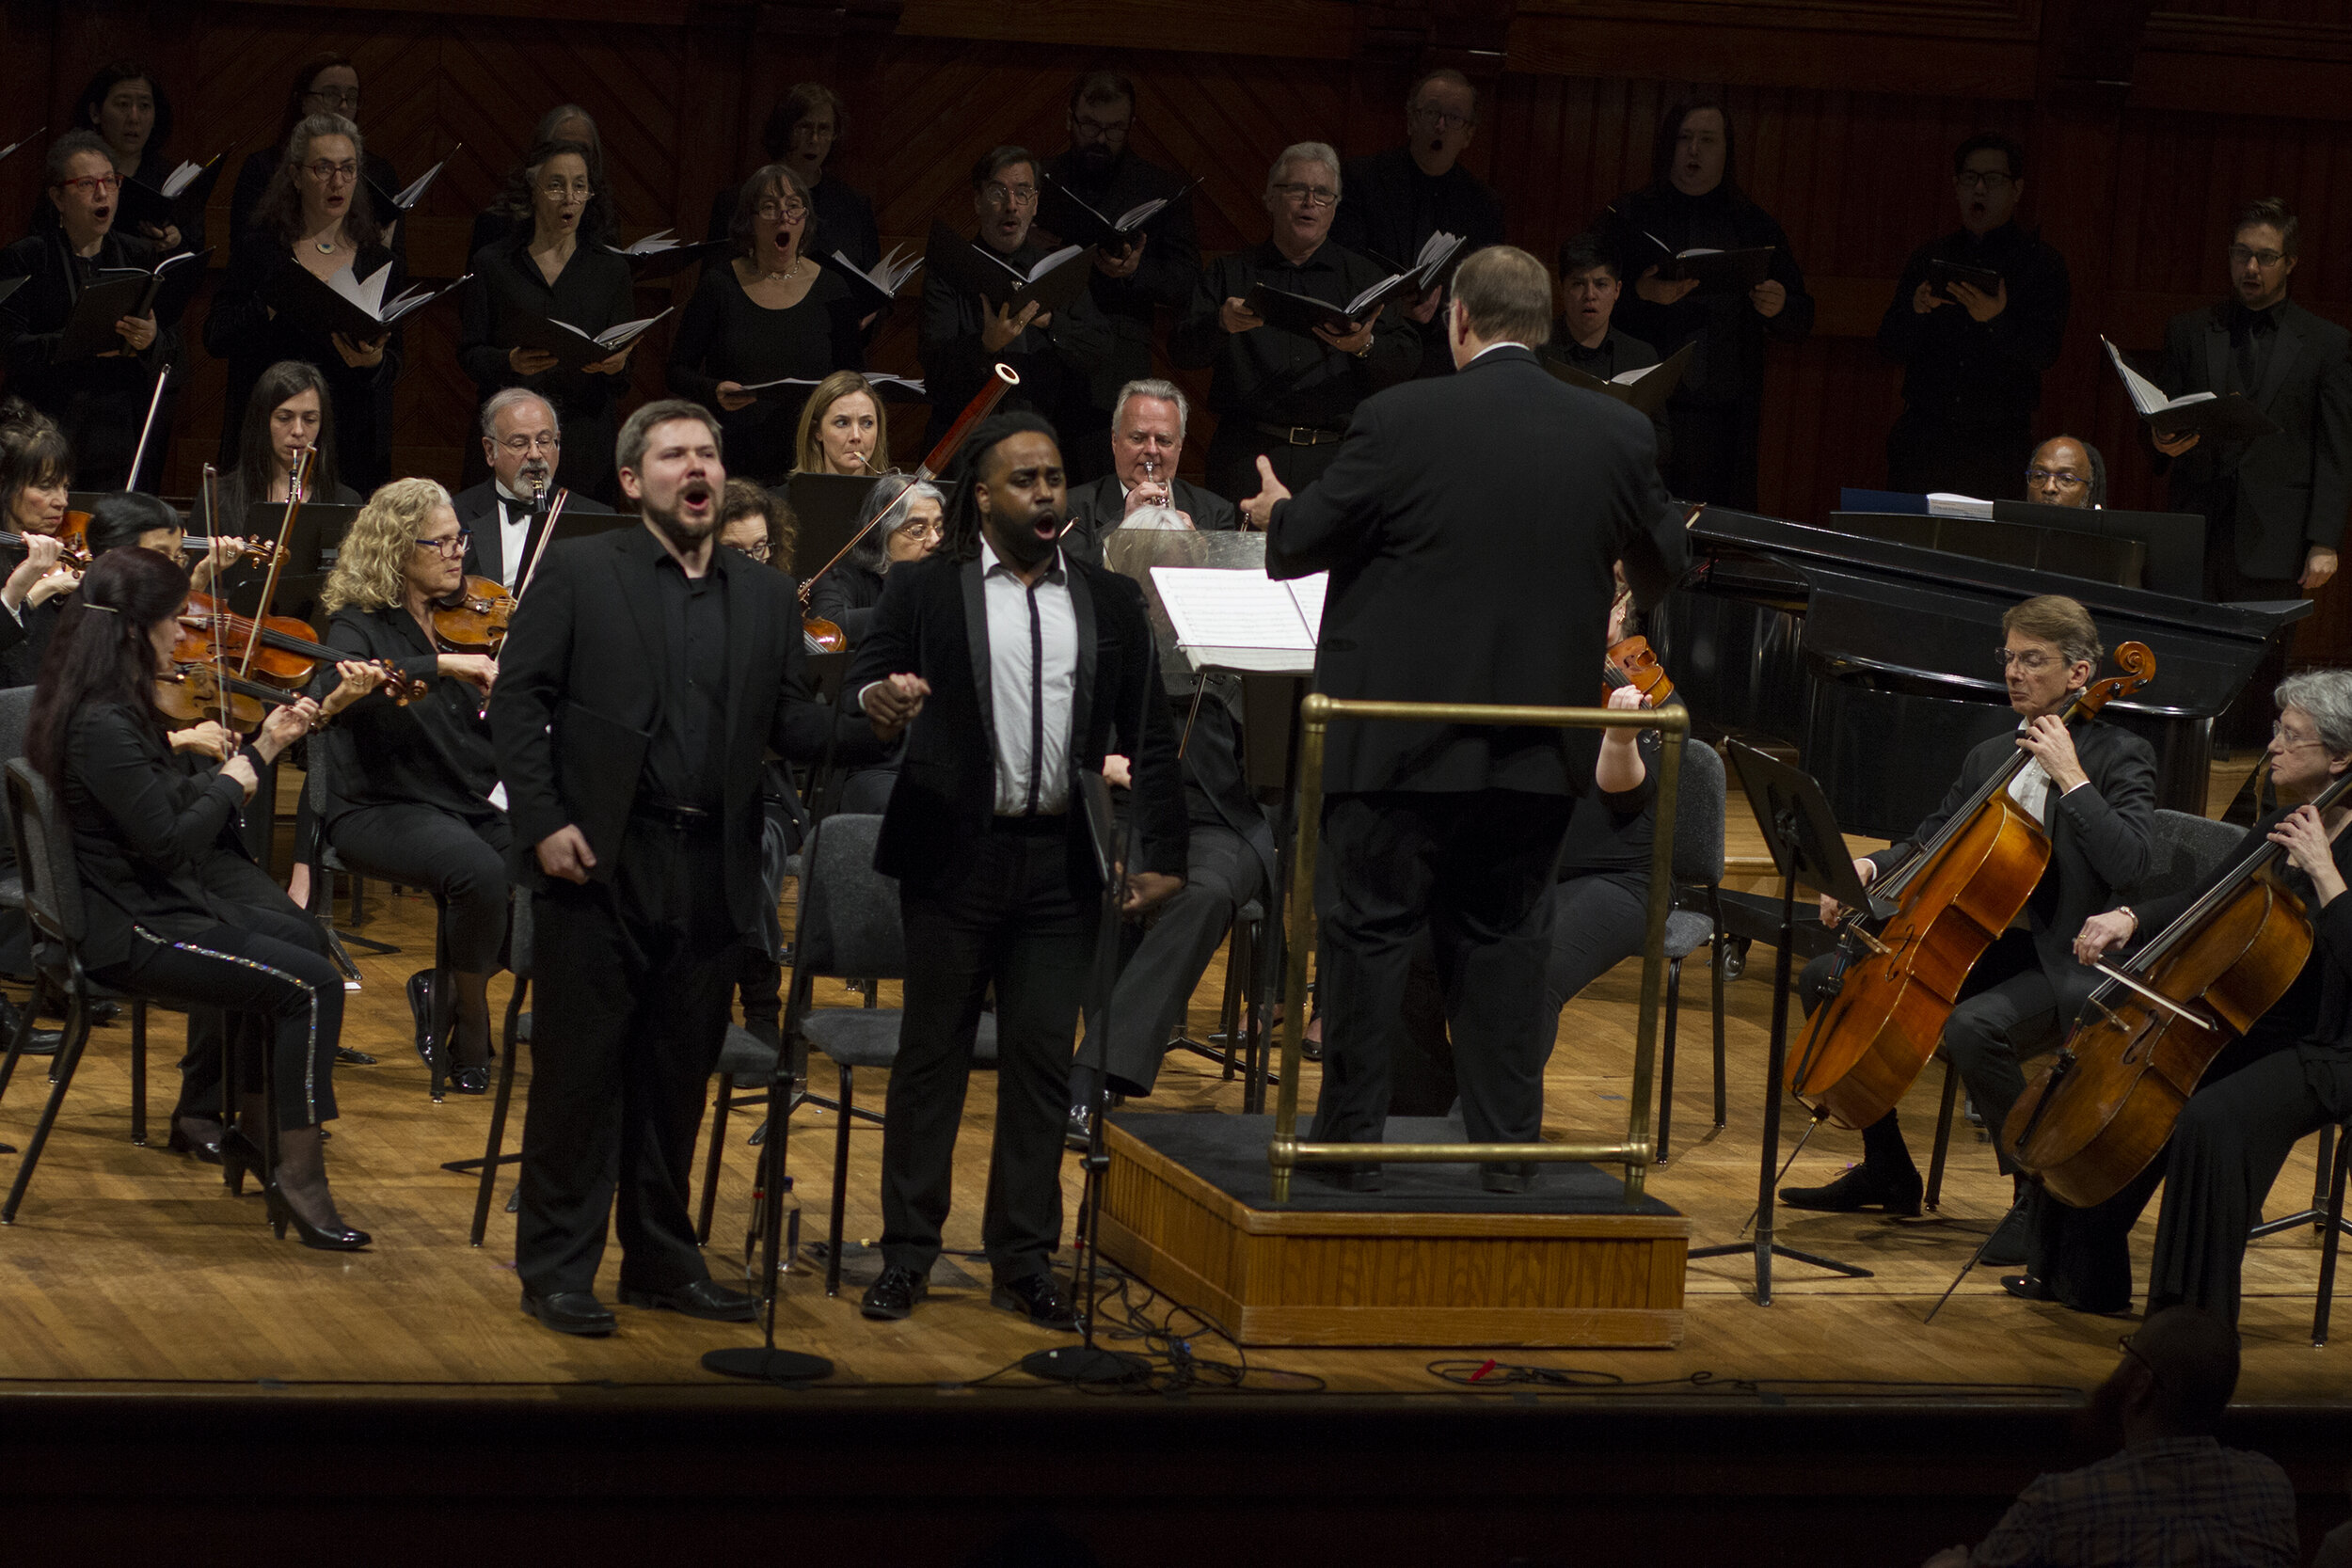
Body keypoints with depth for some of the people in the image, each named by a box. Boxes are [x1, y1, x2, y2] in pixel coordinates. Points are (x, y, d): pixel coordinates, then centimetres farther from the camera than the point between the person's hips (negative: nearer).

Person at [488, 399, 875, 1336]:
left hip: (712, 870, 4)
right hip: (599, 861, -4)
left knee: (678, 1073, 10)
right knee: (581, 1069, 0)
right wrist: (542, 821, -12)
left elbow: (790, 724, 8)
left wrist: (869, 726, -13)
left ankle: (662, 1259, 20)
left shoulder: (767, 599, 14)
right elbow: (519, 699, -2)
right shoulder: (579, 573, 2)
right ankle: (557, 1267, 7)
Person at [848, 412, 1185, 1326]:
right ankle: (908, 1252, 9)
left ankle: (1023, 1260, 11)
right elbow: (861, 688, -1)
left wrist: (1162, 853, 2)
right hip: (954, 859, -2)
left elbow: (1149, 736, 10)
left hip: (1061, 864, 2)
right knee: (932, 1052, 3)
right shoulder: (924, 593, 2)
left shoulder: (1111, 603, 10)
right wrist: (878, 702, -25)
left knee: (1042, 1060, 4)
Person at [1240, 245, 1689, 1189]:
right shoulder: (1619, 436, -2)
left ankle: (1352, 1137, 11)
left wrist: (1276, 511, 19)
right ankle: (1508, 1147, 13)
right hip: (1537, 749, 3)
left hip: (1400, 741, -3)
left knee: (1370, 931, 7)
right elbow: (1664, 562, 11)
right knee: (1502, 938, 12)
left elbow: (1305, 541, -5)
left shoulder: (1400, 420, -12)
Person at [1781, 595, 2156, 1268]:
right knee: (1825, 977, 3)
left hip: (2061, 966, -8)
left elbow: (2128, 865, -23)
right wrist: (1870, 868, 0)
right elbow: (1929, 842, 21)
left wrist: (2071, 776, -23)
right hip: (1980, 946, 8)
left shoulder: (2119, 758, -7)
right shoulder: (1989, 757, 15)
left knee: (1972, 1028, -37)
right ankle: (1886, 1170, 12)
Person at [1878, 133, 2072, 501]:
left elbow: (2045, 353, -6)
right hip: (1923, 437, 2)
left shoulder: (2042, 265, 6)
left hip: (1998, 443, -2)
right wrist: (1916, 309, -9)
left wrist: (1997, 319, -23)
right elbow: (1890, 346, 12)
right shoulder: (1928, 259, 16)